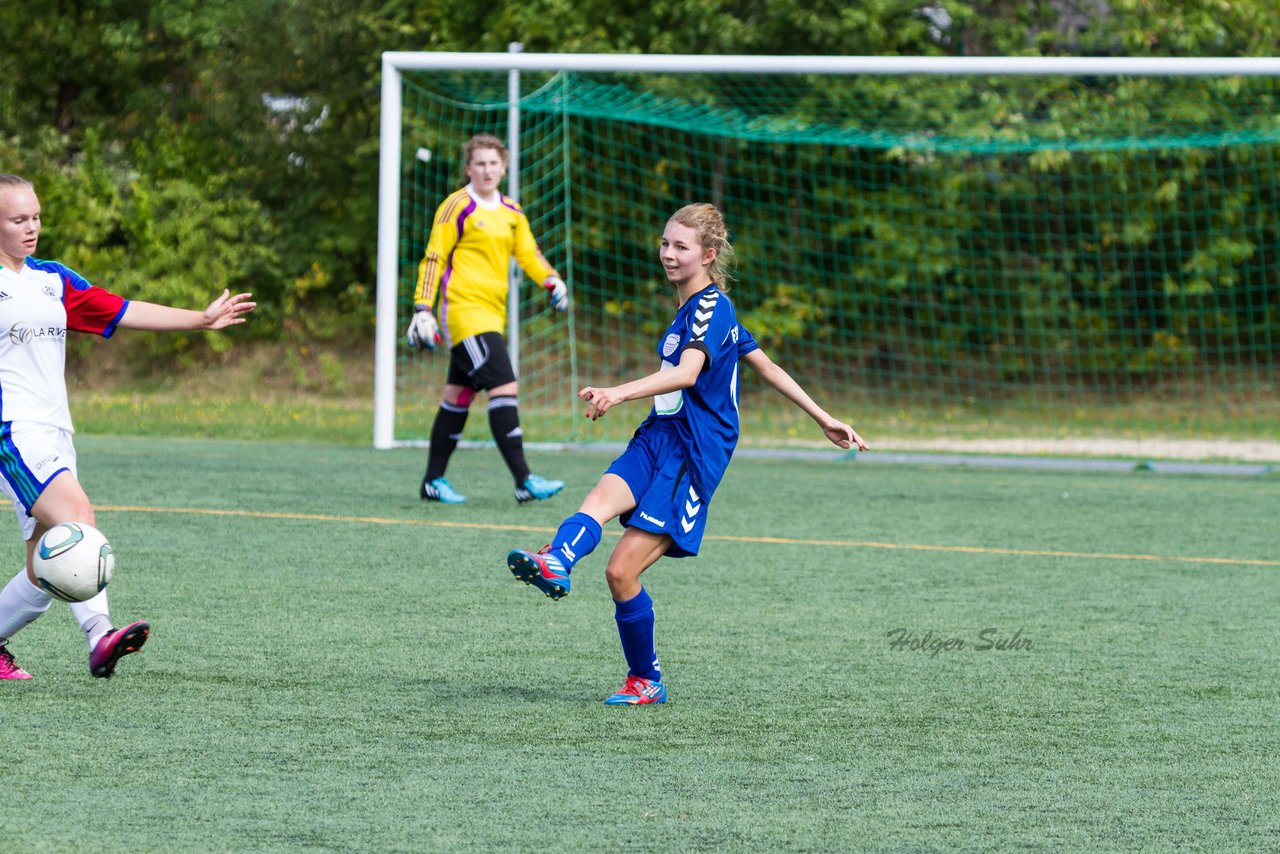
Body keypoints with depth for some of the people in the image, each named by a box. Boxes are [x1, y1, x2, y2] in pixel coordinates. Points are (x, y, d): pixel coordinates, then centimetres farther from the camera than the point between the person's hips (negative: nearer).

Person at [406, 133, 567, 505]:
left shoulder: (512, 213, 15)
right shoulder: (457, 207, -6)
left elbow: (528, 253, 16)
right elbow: (433, 258, -6)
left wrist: (552, 281, -4)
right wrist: (422, 309, -11)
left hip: (492, 315, 8)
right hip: (464, 310, -8)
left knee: (458, 396, 13)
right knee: (505, 388, -17)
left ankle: (433, 481, 21)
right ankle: (524, 481, -21)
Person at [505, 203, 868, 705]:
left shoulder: (712, 306, -10)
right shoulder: (694, 308, 20)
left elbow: (687, 373, -28)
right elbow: (766, 367, 26)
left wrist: (618, 394, -40)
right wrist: (824, 419, 31)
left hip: (693, 456, -8)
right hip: (656, 439, 8)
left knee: (622, 571, -14)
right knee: (602, 498, -26)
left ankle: (646, 682, 1)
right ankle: (554, 564, -54)